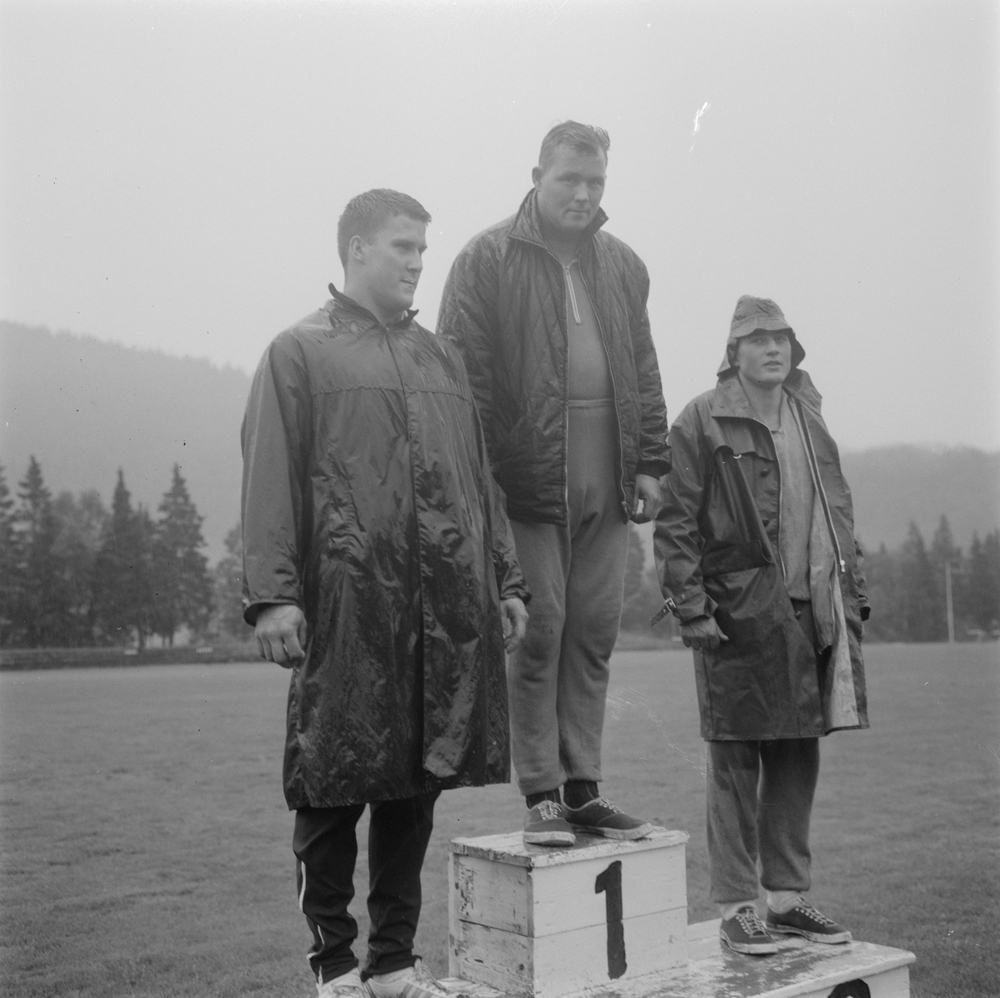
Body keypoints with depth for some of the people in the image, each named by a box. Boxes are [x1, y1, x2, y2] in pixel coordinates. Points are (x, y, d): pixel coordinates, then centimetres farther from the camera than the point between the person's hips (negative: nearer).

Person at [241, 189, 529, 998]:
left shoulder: (440, 355, 20)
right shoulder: (300, 352, 5)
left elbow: (479, 476, 19)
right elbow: (272, 476, -4)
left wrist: (505, 579, 14)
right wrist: (272, 592, -13)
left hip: (450, 603, 5)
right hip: (350, 598, -4)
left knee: (417, 782, 9)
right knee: (336, 782, 1)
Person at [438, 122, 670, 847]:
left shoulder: (623, 265, 16)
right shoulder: (489, 259, 0)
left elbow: (644, 370, 19)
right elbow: (464, 373, -6)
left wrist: (649, 460, 11)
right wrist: (482, 470, -12)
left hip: (605, 485, 5)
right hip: (526, 480, -5)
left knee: (594, 636, 7)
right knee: (538, 636, -1)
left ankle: (583, 788, 17)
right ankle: (541, 795, 9)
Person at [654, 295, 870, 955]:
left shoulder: (809, 417, 16)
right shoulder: (703, 421, -5)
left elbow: (837, 513, 20)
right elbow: (675, 523, -8)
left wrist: (853, 595, 14)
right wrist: (691, 607, -14)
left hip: (813, 612, 7)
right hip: (739, 615, -6)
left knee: (799, 758, 12)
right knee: (736, 763, 1)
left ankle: (789, 896, 24)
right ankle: (737, 907, 11)